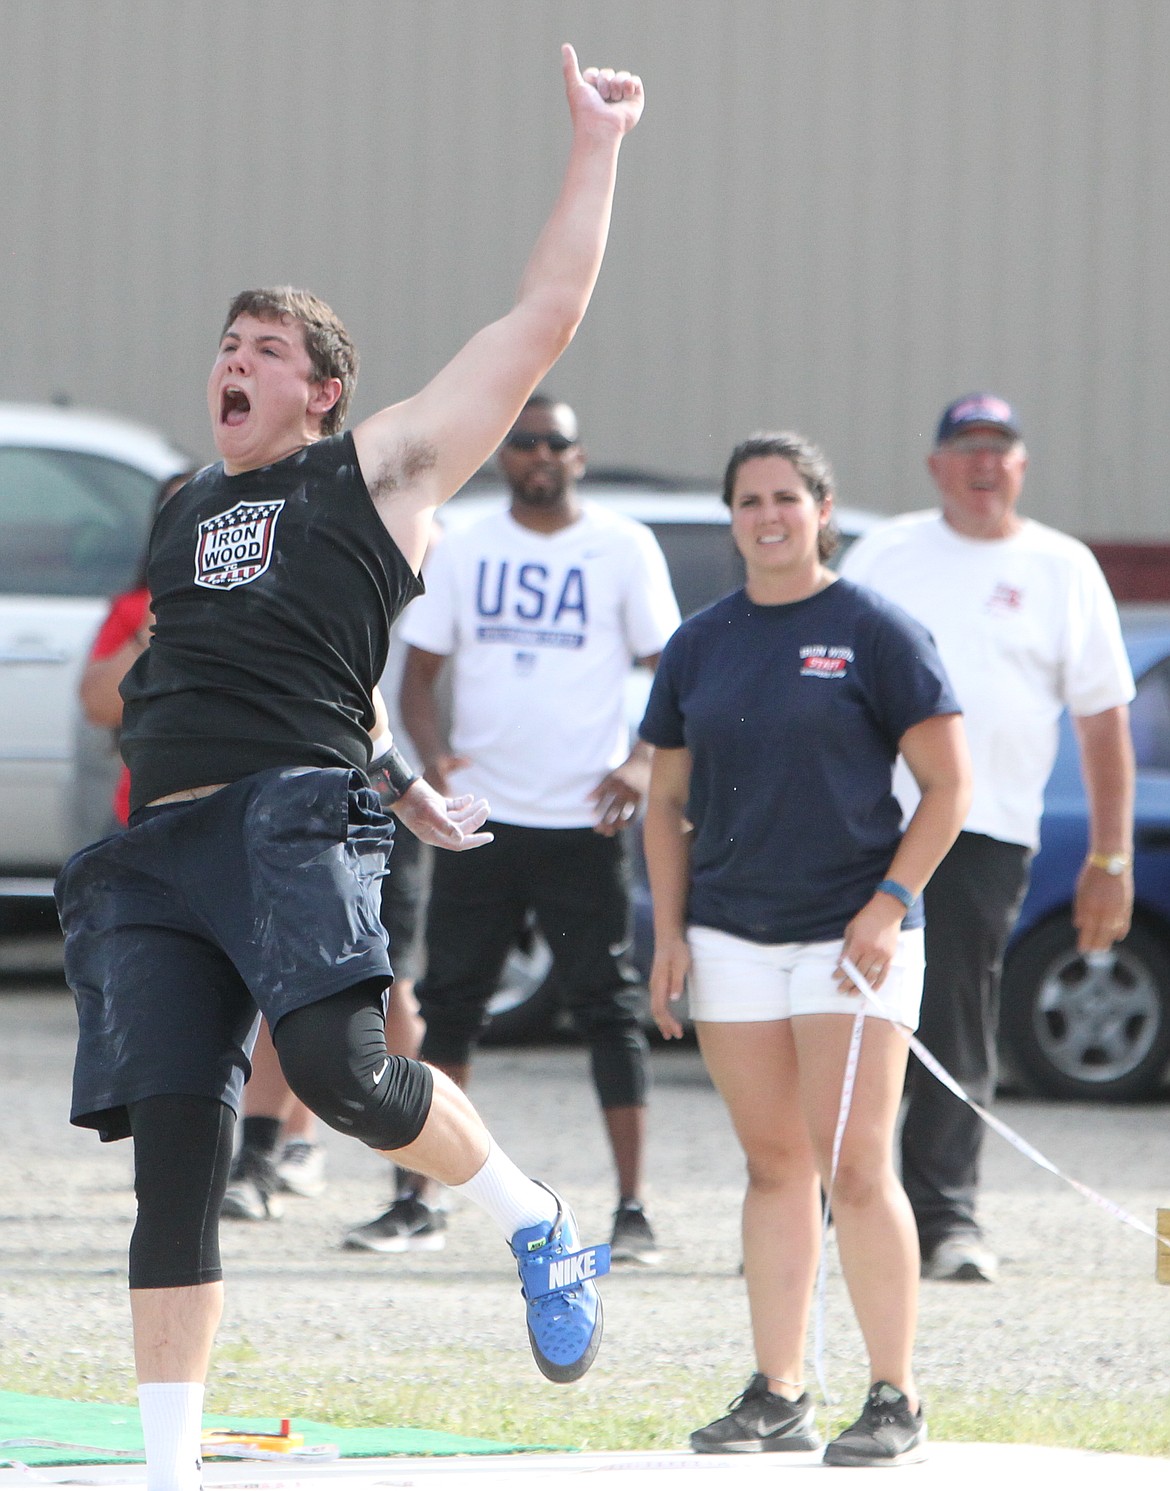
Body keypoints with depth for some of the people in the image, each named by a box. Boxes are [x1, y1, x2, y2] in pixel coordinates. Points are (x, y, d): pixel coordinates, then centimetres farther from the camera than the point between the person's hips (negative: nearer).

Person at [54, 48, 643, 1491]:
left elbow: (542, 318, 7)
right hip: (156, 847, 5)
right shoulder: (181, 513, 25)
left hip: (293, 826, -5)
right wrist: (402, 782, 34)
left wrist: (595, 144, 9)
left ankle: (534, 1218, 1)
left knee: (340, 1066, -28)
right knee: (174, 1155, -1)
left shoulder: (381, 469, 10)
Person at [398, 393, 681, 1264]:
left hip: (582, 823, -3)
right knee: (449, 1004, 5)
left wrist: (645, 763, -14)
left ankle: (633, 1207, -3)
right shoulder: (463, 551, 8)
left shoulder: (623, 549, 2)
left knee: (608, 1009, -3)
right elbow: (421, 669, 9)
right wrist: (433, 753, -10)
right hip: (480, 818, 3)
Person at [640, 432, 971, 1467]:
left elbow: (948, 782, -3)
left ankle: (896, 1402, -4)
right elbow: (668, 800, 17)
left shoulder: (875, 632, -2)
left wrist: (891, 901, -12)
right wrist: (668, 934, 7)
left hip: (851, 930, -4)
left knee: (856, 1168, -9)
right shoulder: (699, 645, 11)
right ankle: (778, 1394, 10)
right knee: (775, 1166, 6)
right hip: (731, 934, 4)